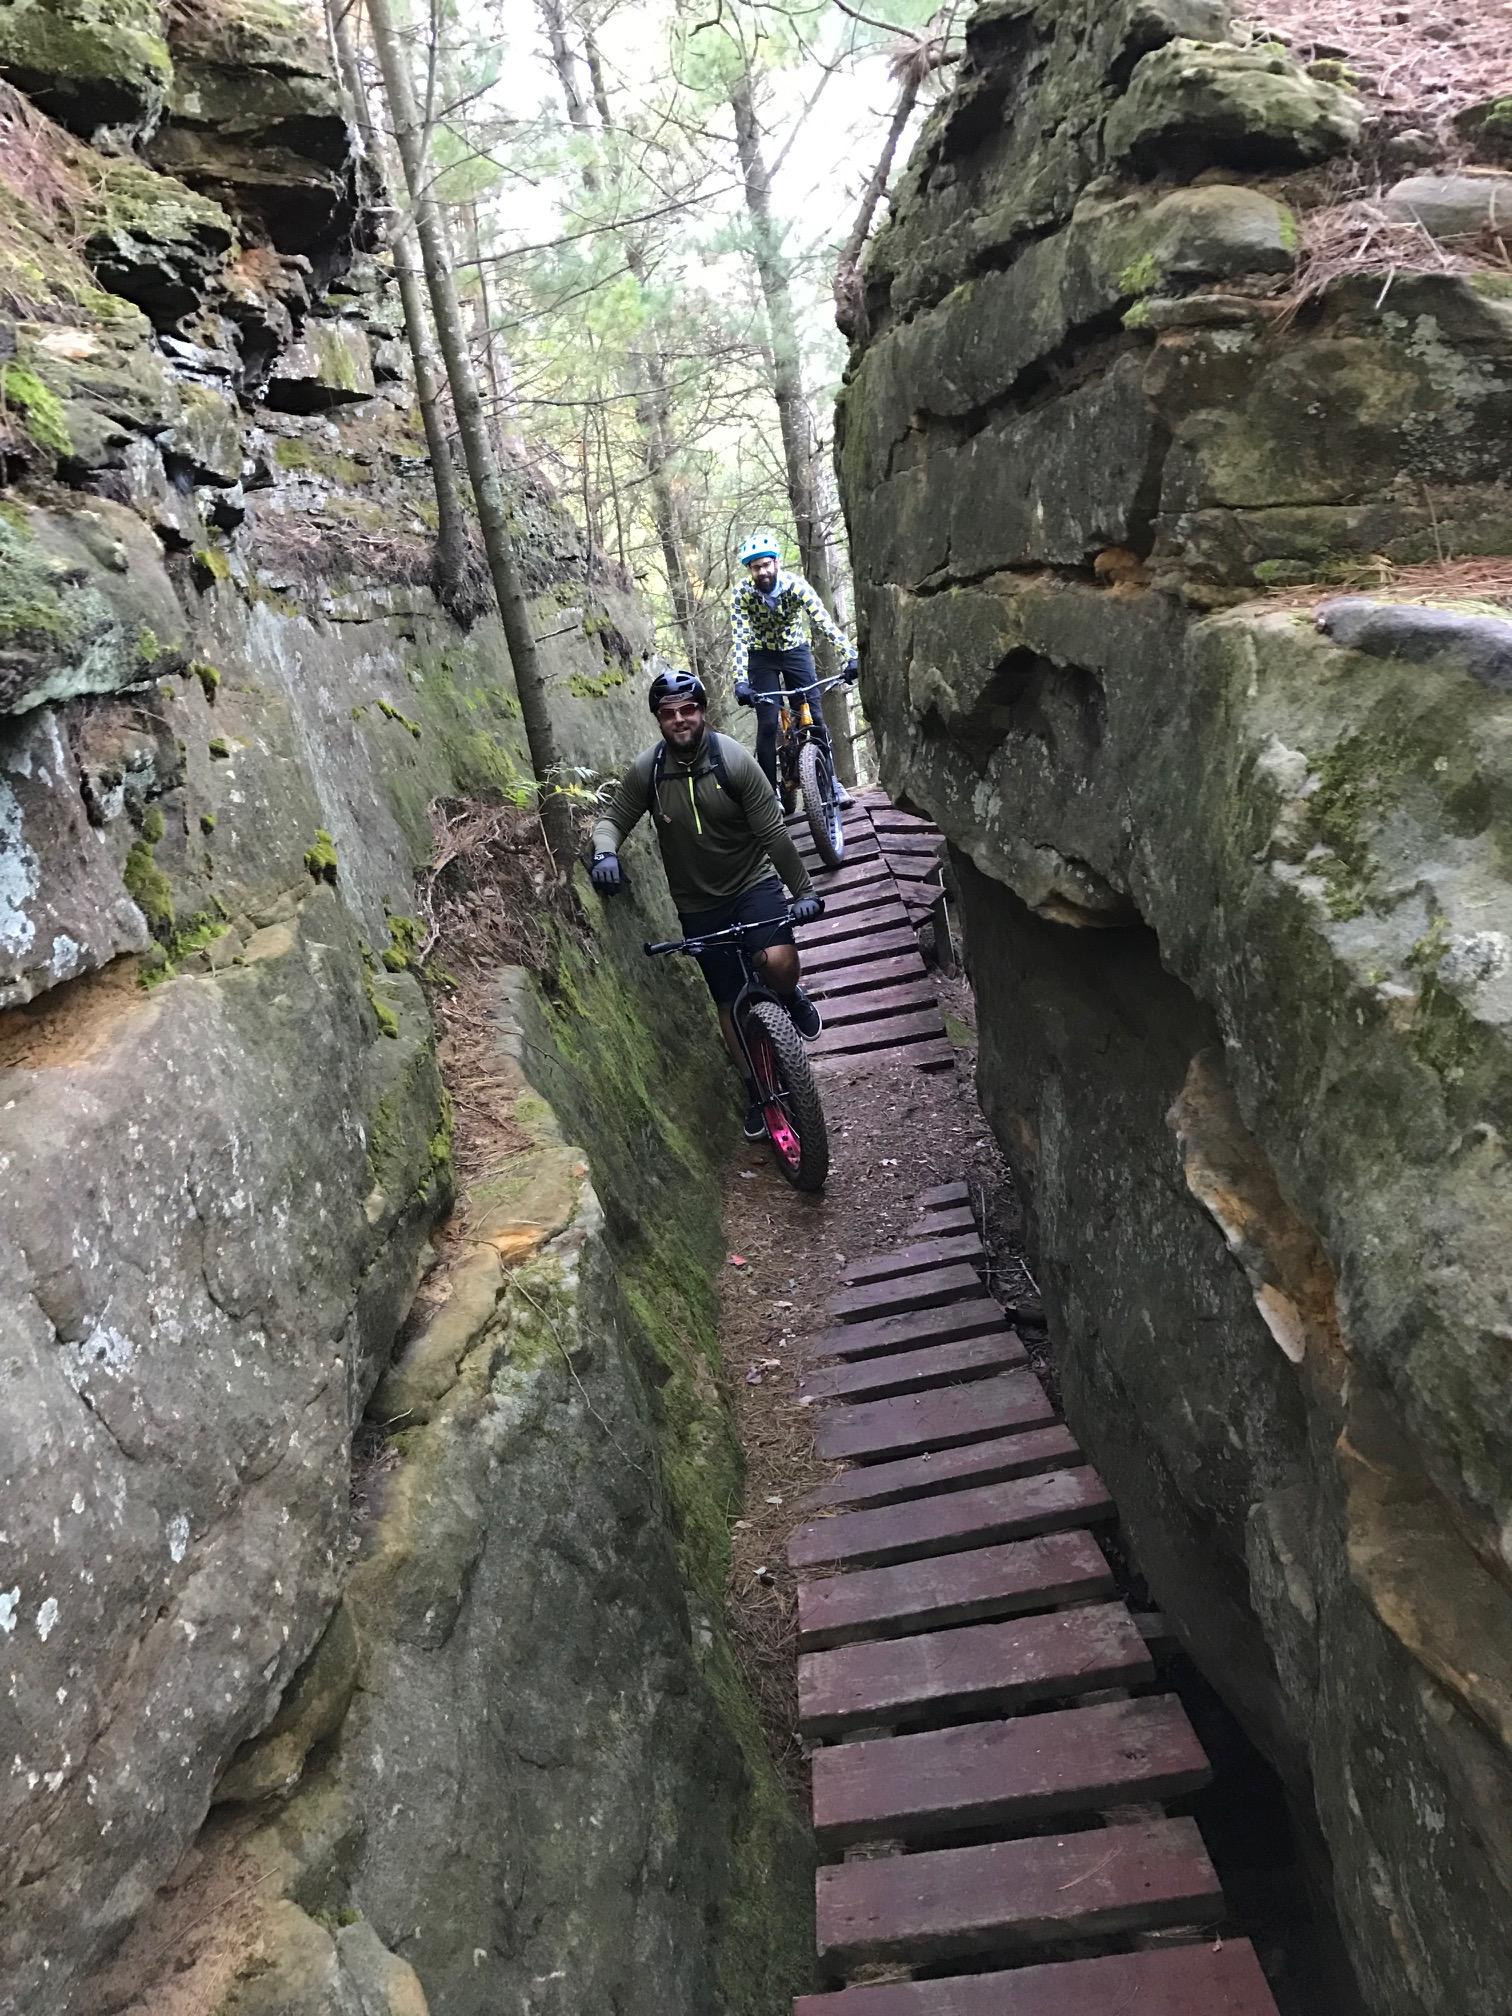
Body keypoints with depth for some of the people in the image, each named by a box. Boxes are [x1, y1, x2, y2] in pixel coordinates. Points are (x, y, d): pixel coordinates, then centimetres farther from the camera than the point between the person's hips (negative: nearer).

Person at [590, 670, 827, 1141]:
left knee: (778, 960, -30)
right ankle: (756, 1090, 27)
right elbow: (613, 818, -2)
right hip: (698, 904, 2)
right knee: (729, 1004, 8)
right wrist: (605, 851, -25)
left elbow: (772, 832, -15)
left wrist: (803, 890, -13)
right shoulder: (646, 771, -10)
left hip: (752, 882, -2)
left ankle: (792, 999, 7)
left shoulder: (733, 760, -16)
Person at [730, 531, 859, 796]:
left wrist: (849, 657, -45)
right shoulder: (741, 593, -22)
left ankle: (831, 779, 10)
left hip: (796, 651, 1)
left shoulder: (795, 584, -23)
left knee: (815, 715, -6)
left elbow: (825, 621, -31)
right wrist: (740, 682, -43)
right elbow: (738, 638, -28)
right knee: (767, 724, -11)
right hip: (762, 656, -1)